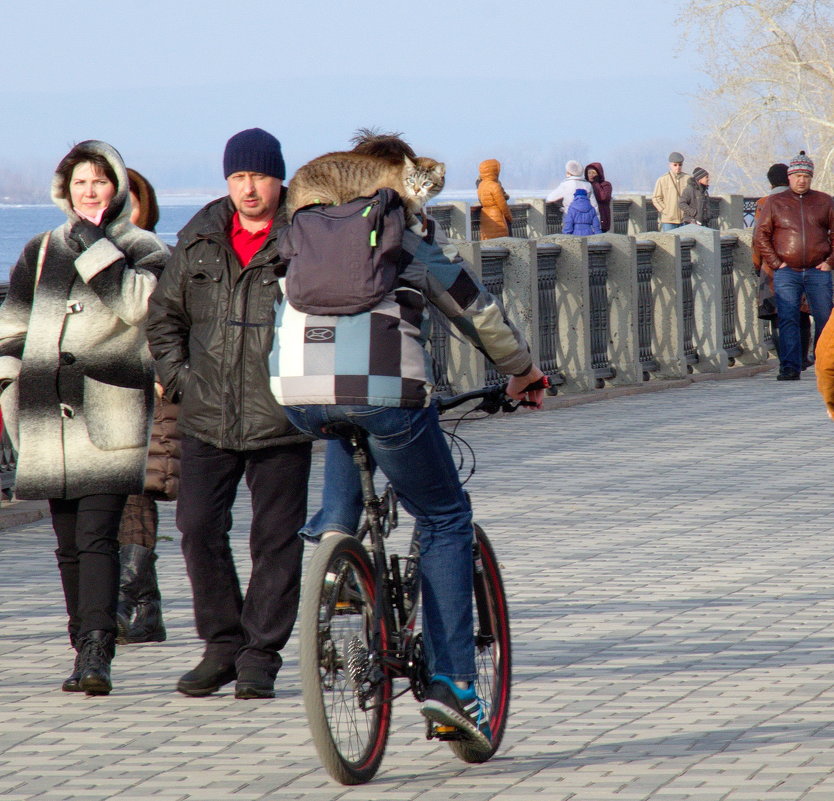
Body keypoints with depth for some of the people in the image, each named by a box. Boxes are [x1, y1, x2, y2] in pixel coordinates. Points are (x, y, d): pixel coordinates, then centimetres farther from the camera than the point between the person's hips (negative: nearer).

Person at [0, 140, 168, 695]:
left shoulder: (145, 250, 4)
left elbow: (139, 303, -16)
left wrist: (93, 247, -13)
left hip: (109, 419, -5)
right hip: (50, 421, 5)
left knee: (97, 538, -15)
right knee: (70, 545, 6)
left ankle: (96, 654, -21)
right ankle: (87, 654, 12)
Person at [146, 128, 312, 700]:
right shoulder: (199, 240, 9)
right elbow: (165, 315, 19)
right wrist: (178, 376, 7)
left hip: (281, 421, -3)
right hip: (208, 421, 4)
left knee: (276, 540, 1)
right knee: (198, 529, -1)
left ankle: (260, 656, 10)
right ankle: (222, 645, 13)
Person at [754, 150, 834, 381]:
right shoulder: (774, 203, 7)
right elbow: (761, 236, 5)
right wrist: (775, 264, -3)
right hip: (787, 273, -1)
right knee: (787, 320, -9)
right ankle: (790, 368, -10)